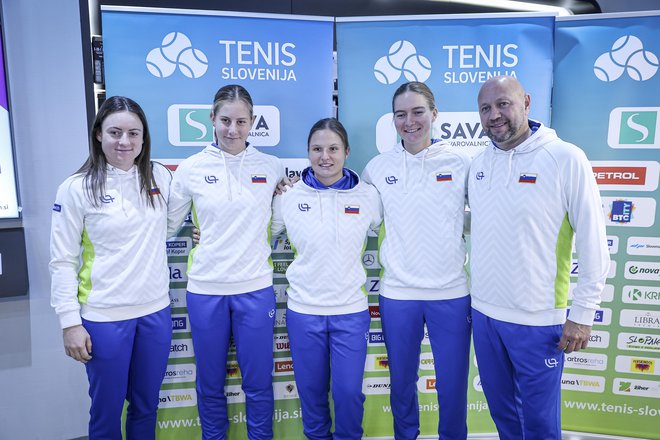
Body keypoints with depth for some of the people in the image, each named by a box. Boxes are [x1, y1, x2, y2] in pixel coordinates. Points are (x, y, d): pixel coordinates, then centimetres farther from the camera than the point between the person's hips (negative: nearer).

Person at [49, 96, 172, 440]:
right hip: (104, 318, -3)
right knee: (107, 411, 13)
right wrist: (70, 322, -9)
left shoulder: (160, 176, 1)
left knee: (146, 406, 19)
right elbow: (62, 262, -6)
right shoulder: (76, 189, -9)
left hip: (156, 311, 3)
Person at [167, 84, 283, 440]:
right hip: (205, 289, 1)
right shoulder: (191, 168, -2)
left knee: (258, 384, 11)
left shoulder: (272, 167, 0)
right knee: (210, 384, 16)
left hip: (255, 288, 0)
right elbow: (167, 224, 7)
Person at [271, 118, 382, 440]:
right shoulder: (288, 196, -3)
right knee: (311, 391, 14)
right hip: (303, 311, 1)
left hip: (351, 311, 0)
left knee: (348, 391, 5)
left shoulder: (368, 196, -3)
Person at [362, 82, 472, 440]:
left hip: (451, 293, -1)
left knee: (453, 386, 12)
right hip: (396, 293, 1)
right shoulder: (377, 167, 1)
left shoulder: (461, 163, -2)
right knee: (401, 382, 18)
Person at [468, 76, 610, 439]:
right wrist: (471, 296, 13)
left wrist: (583, 314, -8)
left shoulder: (566, 159, -12)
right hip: (483, 313, 5)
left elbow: (594, 245, -9)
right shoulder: (478, 163, 3)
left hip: (538, 320, -4)